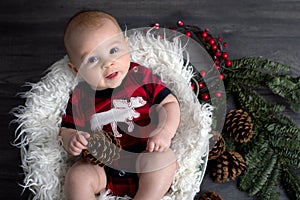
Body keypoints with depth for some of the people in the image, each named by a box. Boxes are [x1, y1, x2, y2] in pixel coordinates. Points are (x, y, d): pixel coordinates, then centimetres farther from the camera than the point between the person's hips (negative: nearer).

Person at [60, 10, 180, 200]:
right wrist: (71, 139, -15)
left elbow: (169, 103, -2)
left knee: (165, 158, -29)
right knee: (77, 176, -22)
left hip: (144, 157, -1)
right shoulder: (80, 97, 0)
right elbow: (67, 129, 10)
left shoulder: (142, 76, -3)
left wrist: (165, 132, -20)